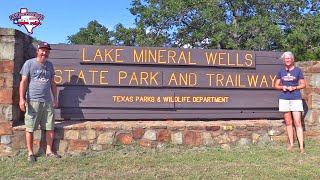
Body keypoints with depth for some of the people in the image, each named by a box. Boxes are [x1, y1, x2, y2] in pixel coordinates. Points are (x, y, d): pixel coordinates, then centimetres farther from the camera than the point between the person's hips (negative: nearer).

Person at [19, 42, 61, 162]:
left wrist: (55, 98, 19)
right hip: (33, 101, -5)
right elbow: (23, 81, -5)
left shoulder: (50, 65, 15)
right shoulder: (29, 63, 0)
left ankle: (49, 151, 18)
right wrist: (22, 98, -13)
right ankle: (30, 153, 13)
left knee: (50, 128, 6)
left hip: (47, 101, 5)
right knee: (30, 128, 1)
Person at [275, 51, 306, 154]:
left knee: (297, 123, -7)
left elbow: (303, 84, 5)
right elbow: (276, 85, 14)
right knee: (288, 122, 8)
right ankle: (291, 144, 17)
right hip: (284, 99, 3)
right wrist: (283, 87, -6)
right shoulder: (281, 71, 9)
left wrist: (294, 87, -12)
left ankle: (301, 147, -7)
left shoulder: (297, 70, 3)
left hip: (296, 98, -3)